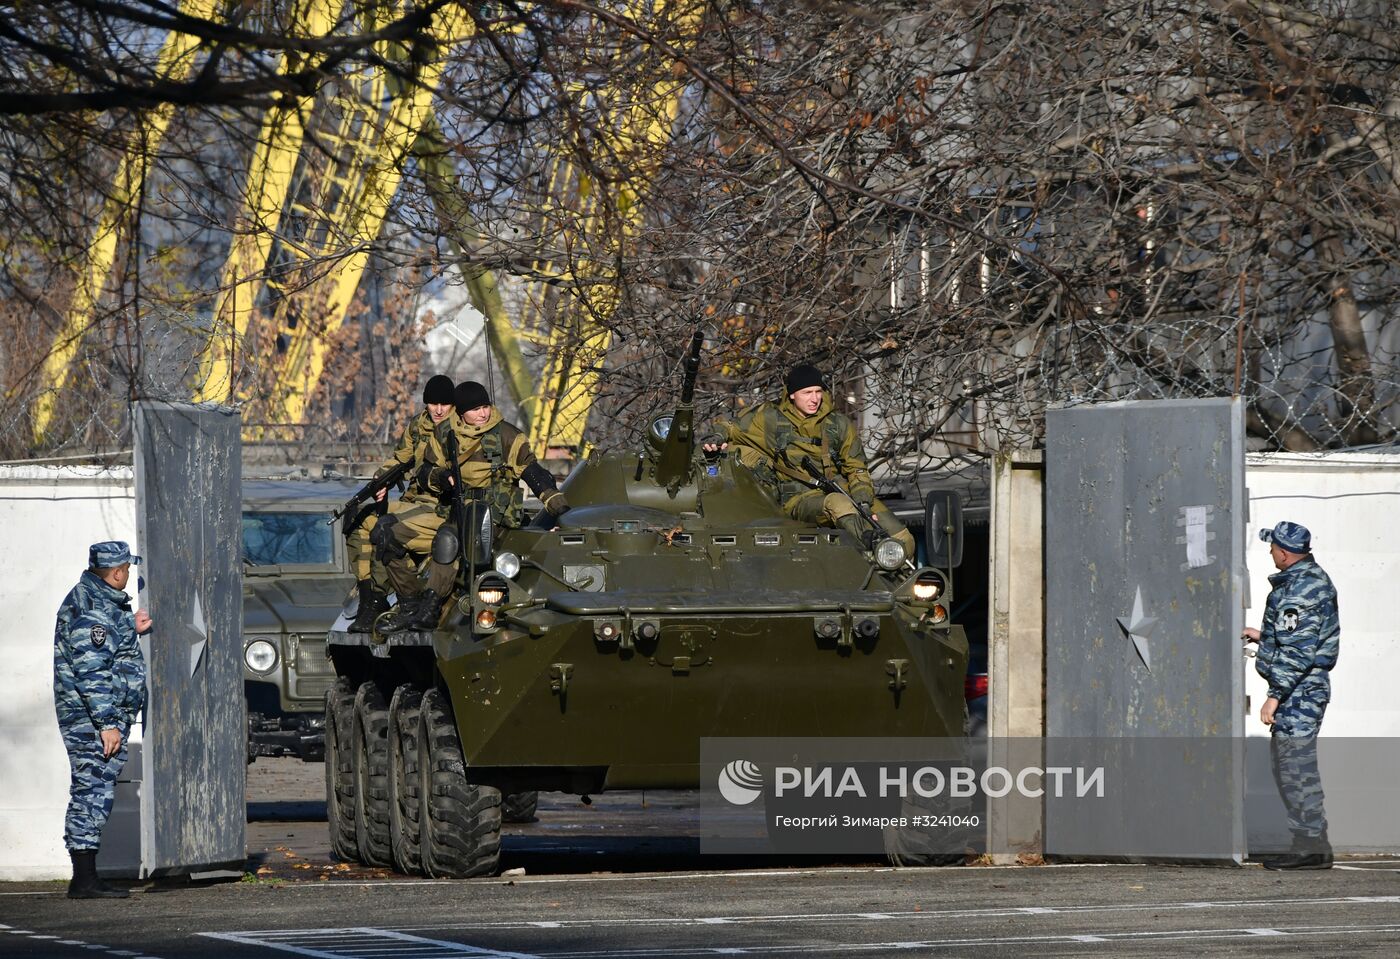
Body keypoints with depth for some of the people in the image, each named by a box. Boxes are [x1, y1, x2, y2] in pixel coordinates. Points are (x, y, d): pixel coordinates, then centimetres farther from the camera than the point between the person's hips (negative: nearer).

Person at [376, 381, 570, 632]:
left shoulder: (507, 436, -3)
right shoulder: (444, 433, 7)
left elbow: (534, 474, -5)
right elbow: (427, 470, 13)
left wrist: (559, 506, -16)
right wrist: (439, 478, -12)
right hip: (449, 510, 5)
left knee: (448, 538, -38)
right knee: (390, 531, -8)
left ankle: (431, 608, -39)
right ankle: (409, 605, -1)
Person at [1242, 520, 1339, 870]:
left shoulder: (1298, 590, -19)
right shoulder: (1317, 579, 14)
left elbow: (1297, 652, -22)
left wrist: (1275, 695, -21)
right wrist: (1265, 636, 32)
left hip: (1299, 689, -11)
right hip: (1312, 684, 11)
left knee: (1296, 764, -9)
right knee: (1286, 762, 15)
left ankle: (1312, 845, -9)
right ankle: (1310, 841, 17)